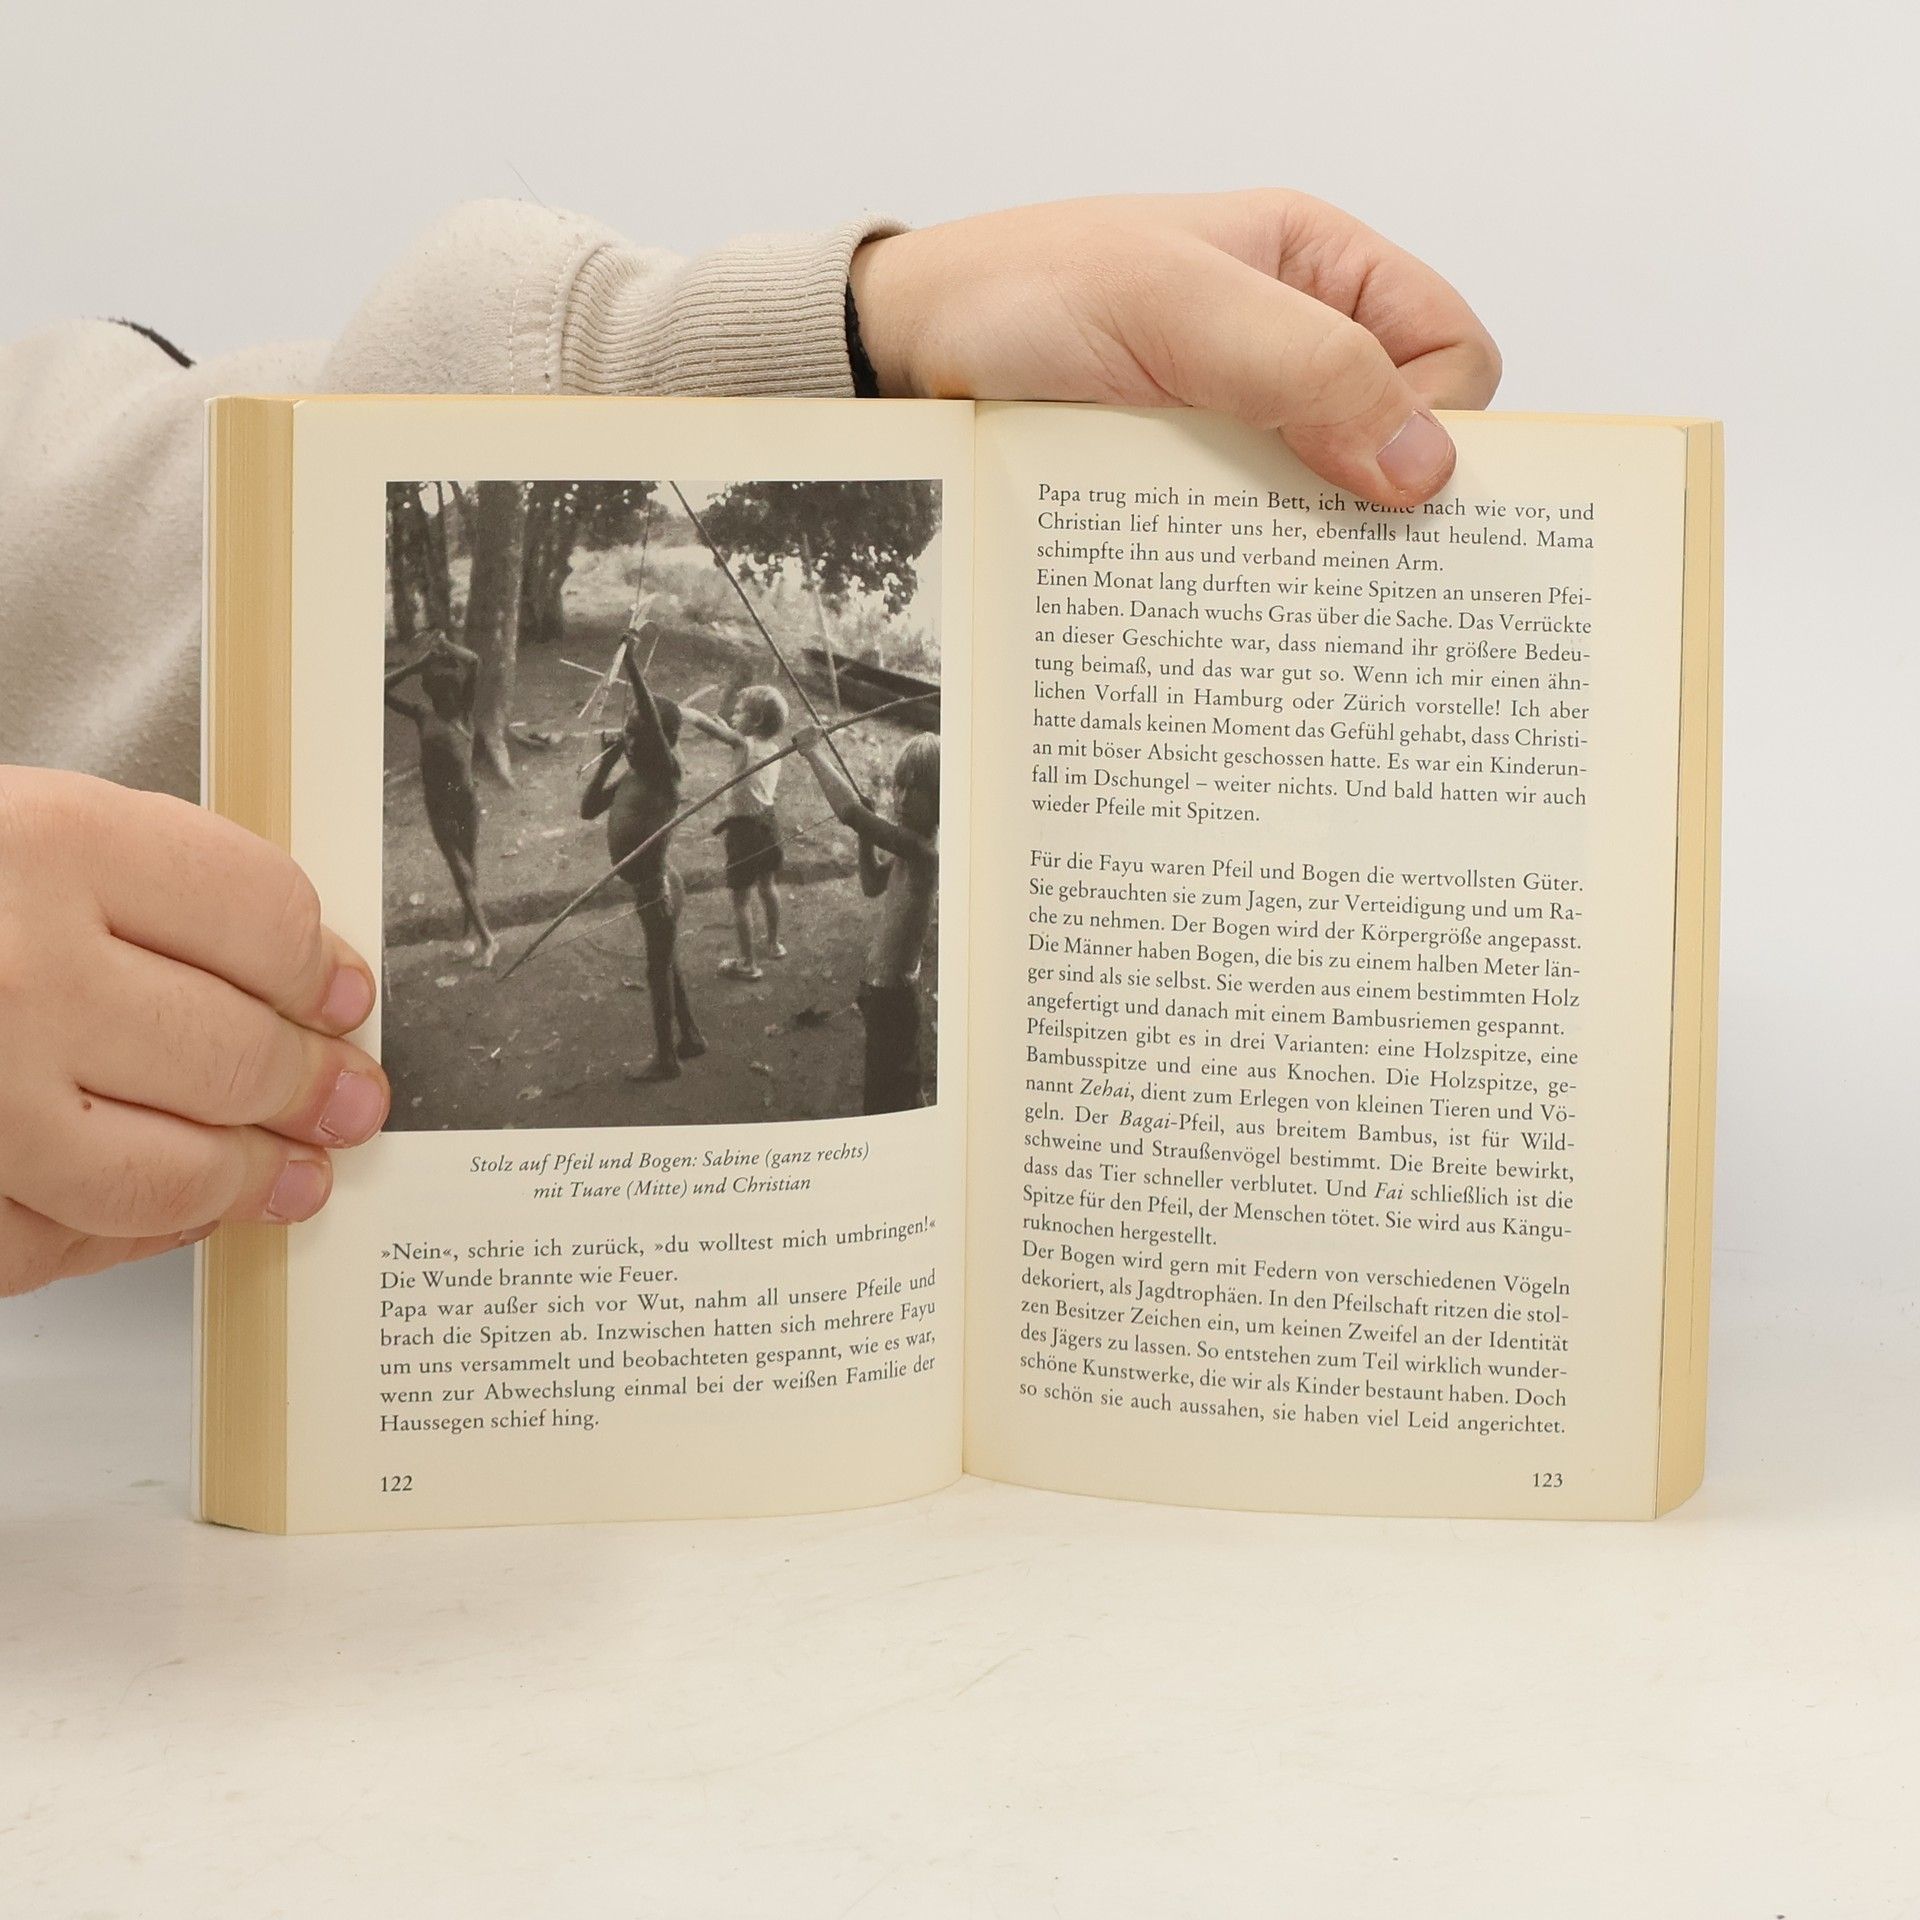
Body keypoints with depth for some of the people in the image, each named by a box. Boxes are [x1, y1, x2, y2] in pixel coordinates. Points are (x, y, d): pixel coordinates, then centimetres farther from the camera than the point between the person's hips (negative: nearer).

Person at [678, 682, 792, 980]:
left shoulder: (745, 745, -22)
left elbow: (705, 723, -35)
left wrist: (682, 709, -20)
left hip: (744, 828, -8)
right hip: (768, 821, 8)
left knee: (741, 898, 4)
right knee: (767, 887, 26)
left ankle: (747, 963, 11)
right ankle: (774, 944, 43)